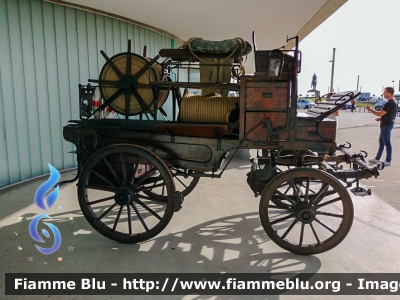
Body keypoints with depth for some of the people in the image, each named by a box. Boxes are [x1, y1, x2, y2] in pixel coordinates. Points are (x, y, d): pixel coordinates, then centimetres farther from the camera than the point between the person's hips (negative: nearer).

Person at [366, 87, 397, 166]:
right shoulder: (393, 102, 12)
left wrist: (370, 109, -12)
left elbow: (380, 113, -22)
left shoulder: (389, 103, -21)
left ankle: (388, 161, 7)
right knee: (381, 142, 15)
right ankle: (377, 159, 22)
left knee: (387, 143, -2)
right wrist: (381, 118, 12)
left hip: (386, 125, -10)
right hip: (387, 124, 10)